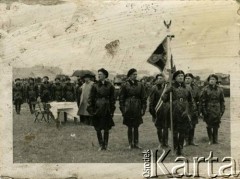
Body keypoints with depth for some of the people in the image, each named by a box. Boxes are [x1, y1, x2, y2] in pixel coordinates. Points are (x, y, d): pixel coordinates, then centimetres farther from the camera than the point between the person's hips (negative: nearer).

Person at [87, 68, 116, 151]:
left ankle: (105, 145, 16)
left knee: (106, 129, 4)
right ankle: (101, 145, 15)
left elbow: (112, 98, 5)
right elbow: (91, 97, 2)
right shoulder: (95, 85, 1)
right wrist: (90, 108, -4)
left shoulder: (110, 86, 2)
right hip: (97, 108, 0)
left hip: (106, 109, 0)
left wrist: (112, 109, 2)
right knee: (98, 129, 3)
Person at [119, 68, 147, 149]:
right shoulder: (124, 85, -2)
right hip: (128, 108, -2)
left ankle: (136, 143, 15)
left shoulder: (140, 85, 5)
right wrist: (123, 109, -6)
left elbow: (143, 98, 7)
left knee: (136, 127, 7)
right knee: (130, 127, 5)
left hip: (137, 108, 2)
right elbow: (121, 98, 0)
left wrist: (143, 108, 1)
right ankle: (130, 144, 13)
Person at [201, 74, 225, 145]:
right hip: (208, 111, -2)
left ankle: (215, 140, 17)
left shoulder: (219, 90, 6)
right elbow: (203, 101, -2)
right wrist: (204, 111, -7)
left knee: (216, 126, 5)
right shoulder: (205, 89, -2)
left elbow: (222, 101, 11)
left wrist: (222, 110, 5)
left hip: (217, 111, 2)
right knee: (209, 126, 5)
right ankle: (210, 140, 18)